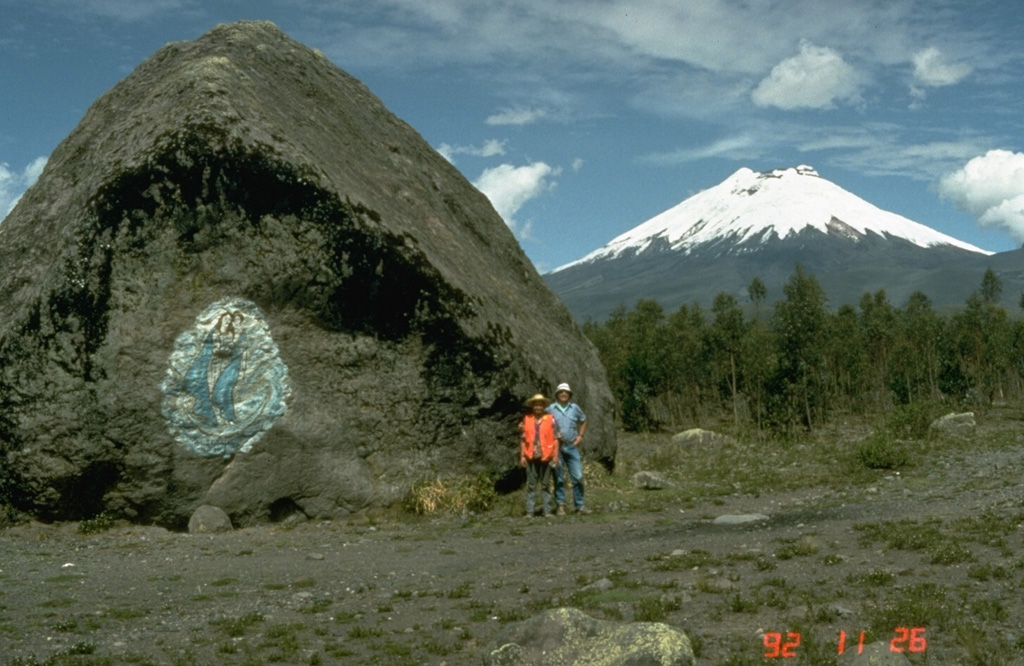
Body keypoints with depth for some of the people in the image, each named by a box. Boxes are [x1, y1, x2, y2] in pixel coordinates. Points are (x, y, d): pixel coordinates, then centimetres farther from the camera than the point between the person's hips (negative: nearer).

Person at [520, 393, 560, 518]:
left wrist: (555, 455, -4)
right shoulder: (526, 419, 6)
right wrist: (522, 456, 3)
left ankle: (547, 510, 10)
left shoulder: (550, 419, 2)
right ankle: (529, 511, 4)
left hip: (546, 456, -1)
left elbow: (555, 438, 1)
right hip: (531, 457, 1)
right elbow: (523, 439, 8)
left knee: (545, 484, 6)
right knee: (531, 484, 2)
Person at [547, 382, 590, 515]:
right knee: (559, 478, 2)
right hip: (557, 447, -2)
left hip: (572, 446, 2)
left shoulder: (575, 408, 7)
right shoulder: (551, 409, 0)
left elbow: (583, 421, 22)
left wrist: (580, 436, 11)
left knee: (578, 477, -1)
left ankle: (580, 505, 6)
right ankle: (560, 505, 8)